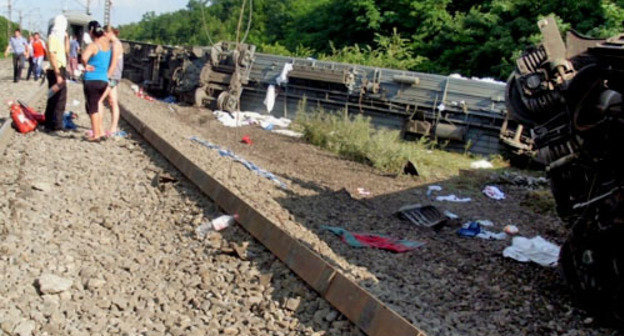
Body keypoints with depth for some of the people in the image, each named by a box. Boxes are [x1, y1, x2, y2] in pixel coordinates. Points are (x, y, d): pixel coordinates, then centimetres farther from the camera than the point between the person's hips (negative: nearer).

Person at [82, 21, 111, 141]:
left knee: (93, 107, 1)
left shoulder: (93, 46, -14)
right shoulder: (107, 43, 6)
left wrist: (86, 66, -15)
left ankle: (96, 134, 4)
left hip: (92, 80, -7)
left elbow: (84, 57, -32)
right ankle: (99, 130, 22)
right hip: (104, 80, 7)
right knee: (98, 104, 19)